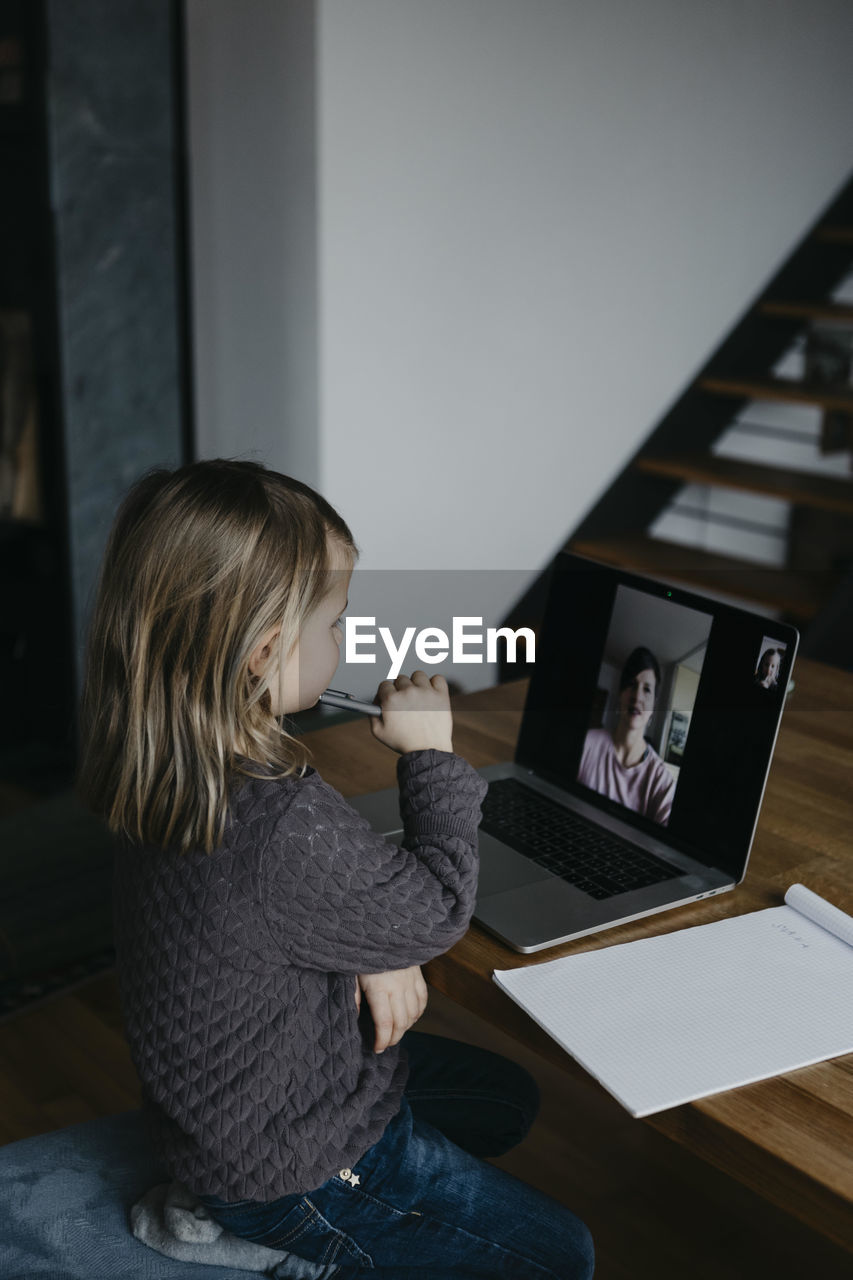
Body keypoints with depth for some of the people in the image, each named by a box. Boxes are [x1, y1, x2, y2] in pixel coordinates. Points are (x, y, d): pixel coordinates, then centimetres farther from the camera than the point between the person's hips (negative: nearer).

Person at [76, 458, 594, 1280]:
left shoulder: (181, 770, -10)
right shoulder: (281, 828, -40)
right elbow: (438, 909, -20)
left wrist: (382, 957, -10)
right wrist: (430, 753, -11)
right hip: (297, 1170, -8)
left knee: (507, 1098, 26)